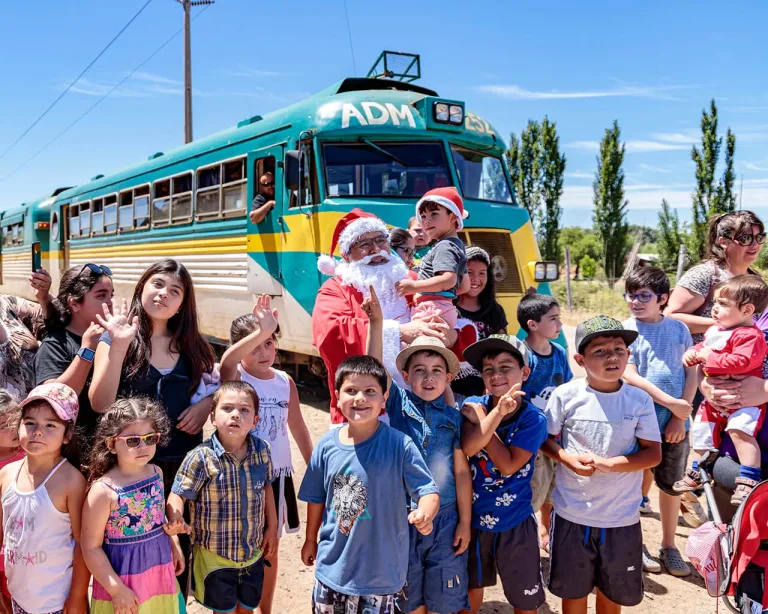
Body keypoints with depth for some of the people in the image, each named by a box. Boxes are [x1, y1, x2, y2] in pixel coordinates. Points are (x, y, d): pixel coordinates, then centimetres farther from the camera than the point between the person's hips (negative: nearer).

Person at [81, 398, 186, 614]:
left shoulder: (156, 473, -3)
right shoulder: (104, 490, -21)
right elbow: (91, 547, -17)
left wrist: (174, 545, 11)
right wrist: (116, 589, -16)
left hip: (160, 571, 6)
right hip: (124, 578, -6)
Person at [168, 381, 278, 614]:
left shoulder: (261, 450, -9)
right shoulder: (201, 457, -21)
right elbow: (178, 495, -18)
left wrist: (272, 528, 8)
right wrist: (175, 520, -38)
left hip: (253, 552, 4)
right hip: (215, 556, -3)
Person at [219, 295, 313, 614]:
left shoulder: (285, 381, 0)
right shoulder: (235, 377, -11)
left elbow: (298, 427, 9)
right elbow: (226, 361, -37)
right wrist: (260, 331, -49)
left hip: (278, 475, 4)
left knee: (270, 549, 17)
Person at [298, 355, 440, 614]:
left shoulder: (400, 445, -17)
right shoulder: (327, 445, -6)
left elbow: (428, 490, -18)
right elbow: (317, 498, 7)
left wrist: (425, 514, -39)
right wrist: (310, 540, 17)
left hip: (380, 570, -3)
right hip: (332, 565, 4)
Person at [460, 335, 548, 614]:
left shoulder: (533, 419, -12)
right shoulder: (473, 405, -6)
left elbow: (509, 465, -20)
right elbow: (468, 447, -22)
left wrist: (480, 418, -18)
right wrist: (497, 412, -32)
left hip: (515, 524, -2)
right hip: (474, 518, 2)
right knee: (470, 591, 20)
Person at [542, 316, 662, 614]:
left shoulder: (640, 400, -8)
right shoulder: (565, 395, -10)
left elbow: (653, 454, -7)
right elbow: (545, 438, 0)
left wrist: (610, 463, -21)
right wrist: (567, 458, -19)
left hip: (621, 516, 1)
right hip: (572, 513, 0)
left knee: (614, 589, 19)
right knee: (572, 587, 17)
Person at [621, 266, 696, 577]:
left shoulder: (679, 329, 4)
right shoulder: (626, 330, -5)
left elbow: (691, 373, 2)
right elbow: (630, 377, -12)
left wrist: (681, 415, -7)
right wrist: (670, 403, -15)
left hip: (676, 422, 3)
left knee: (671, 486, 13)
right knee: (639, 486, 9)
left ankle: (669, 547, 29)